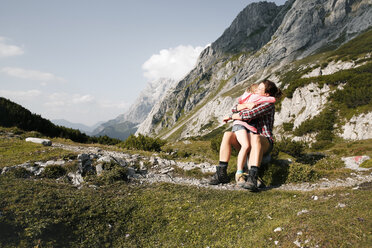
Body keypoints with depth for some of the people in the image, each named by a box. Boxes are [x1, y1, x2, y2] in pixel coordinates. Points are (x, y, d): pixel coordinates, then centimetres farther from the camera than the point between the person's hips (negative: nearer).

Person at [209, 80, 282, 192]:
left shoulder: (269, 104, -7)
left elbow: (250, 115, -22)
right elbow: (238, 107, 13)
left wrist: (232, 116, -8)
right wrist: (239, 107, -11)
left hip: (264, 142, -6)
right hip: (248, 141, 7)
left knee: (255, 138, -42)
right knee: (227, 135, -19)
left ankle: (252, 178, -52)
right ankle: (221, 173, -23)